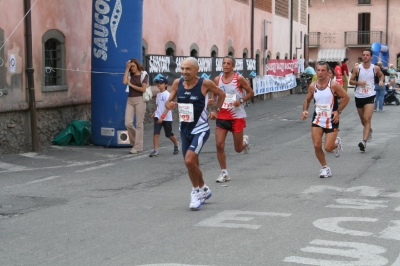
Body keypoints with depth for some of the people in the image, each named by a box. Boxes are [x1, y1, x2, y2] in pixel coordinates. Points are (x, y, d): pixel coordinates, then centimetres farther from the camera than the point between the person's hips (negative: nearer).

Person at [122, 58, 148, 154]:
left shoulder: (144, 75, 0)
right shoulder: (130, 74, 11)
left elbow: (143, 89, -9)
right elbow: (124, 81, -10)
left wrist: (131, 85, -4)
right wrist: (127, 68, -5)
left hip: (139, 100, -4)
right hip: (130, 100, 4)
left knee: (139, 124, -1)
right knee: (128, 123, -4)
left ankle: (138, 146, 5)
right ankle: (134, 141, 20)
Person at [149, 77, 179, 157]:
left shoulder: (167, 94, -13)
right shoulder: (158, 94, 9)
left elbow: (167, 107, -18)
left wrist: (162, 117, -23)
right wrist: (155, 113, 4)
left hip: (167, 118, -5)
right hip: (158, 117, 5)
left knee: (169, 134, 9)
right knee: (156, 133, -10)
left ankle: (176, 145, 36)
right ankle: (156, 150, -10)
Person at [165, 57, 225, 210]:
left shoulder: (205, 83, -13)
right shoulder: (177, 83, -3)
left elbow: (221, 94, 4)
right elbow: (169, 101, 6)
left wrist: (217, 110, 2)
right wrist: (169, 105, -16)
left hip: (200, 130, -5)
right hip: (184, 129, 5)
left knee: (189, 160, -21)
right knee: (192, 164, 15)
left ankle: (196, 191, 1)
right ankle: (204, 190, 38)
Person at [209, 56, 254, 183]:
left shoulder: (239, 78, -8)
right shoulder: (217, 79, 1)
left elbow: (251, 92, 0)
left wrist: (241, 100, -17)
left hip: (237, 116, -3)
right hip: (222, 116, 3)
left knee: (238, 149, 6)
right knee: (219, 145, -9)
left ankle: (245, 141, 44)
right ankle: (224, 173, 5)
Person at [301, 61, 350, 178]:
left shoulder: (334, 85, -13)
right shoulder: (312, 86, -1)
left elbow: (346, 98, -4)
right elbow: (307, 100, 14)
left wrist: (338, 111, -11)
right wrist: (305, 110, -4)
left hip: (331, 120, -3)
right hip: (317, 119, 3)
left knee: (328, 148, -6)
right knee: (316, 145, -7)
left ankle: (337, 142, 32)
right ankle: (325, 168, 14)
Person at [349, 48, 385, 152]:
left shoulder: (375, 68, -1)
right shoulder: (357, 68, -2)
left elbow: (381, 75, 19)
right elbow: (351, 81, 4)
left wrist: (381, 80, -2)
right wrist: (358, 83, -16)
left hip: (370, 96, -2)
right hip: (359, 96, 2)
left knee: (367, 119, -16)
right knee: (363, 120, 16)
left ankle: (364, 141, -23)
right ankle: (369, 130, 49)